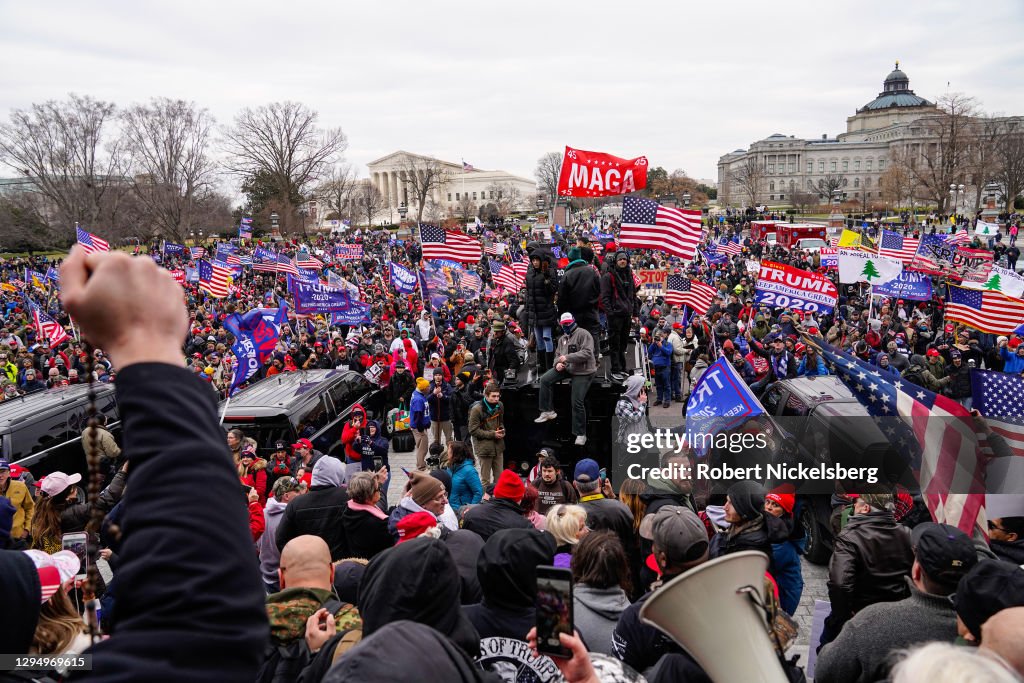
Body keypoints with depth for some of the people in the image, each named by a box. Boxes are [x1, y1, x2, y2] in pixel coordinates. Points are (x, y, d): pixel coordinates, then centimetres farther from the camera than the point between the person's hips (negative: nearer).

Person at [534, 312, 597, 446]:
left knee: (577, 403, -10)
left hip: (582, 372, -8)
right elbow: (558, 354, 19)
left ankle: (581, 434, 5)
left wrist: (567, 357, -26)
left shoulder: (583, 334, -12)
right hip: (566, 368, 8)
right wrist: (558, 363, -7)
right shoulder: (562, 338, 15)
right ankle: (548, 411, 2)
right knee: (545, 380, -7)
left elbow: (587, 353, -22)